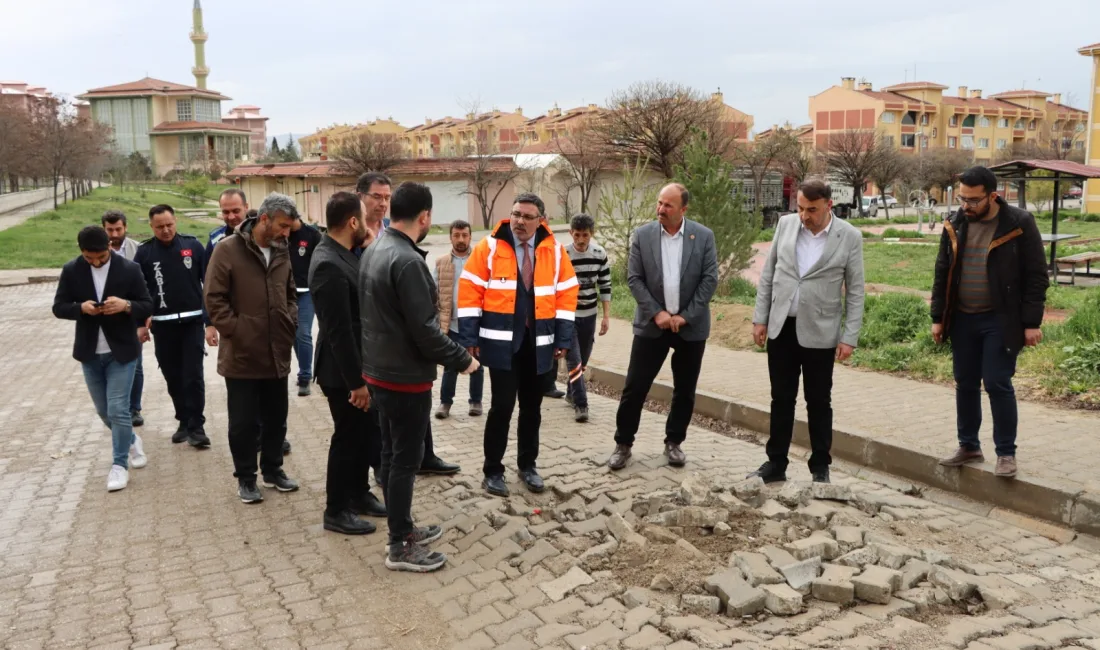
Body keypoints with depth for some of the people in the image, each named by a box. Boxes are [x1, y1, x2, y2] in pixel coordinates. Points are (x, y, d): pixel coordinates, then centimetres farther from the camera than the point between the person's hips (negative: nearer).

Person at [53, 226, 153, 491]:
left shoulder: (129, 269, -8)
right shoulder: (71, 270, -2)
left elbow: (148, 307, -5)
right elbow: (59, 307, 1)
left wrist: (126, 305, -26)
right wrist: (81, 307, -19)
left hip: (121, 351, -3)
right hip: (90, 352, 3)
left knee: (118, 409, -6)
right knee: (104, 410, 14)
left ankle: (119, 464, 7)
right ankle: (131, 441, 40)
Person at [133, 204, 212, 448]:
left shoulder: (192, 245, -1)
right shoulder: (144, 252, 0)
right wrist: (141, 323, 2)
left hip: (192, 321, -2)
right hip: (162, 325, 2)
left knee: (193, 376, -4)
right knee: (173, 377, 9)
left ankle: (196, 426, 2)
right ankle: (184, 422, 22)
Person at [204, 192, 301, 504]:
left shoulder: (282, 252, 7)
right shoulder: (228, 249, -11)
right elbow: (214, 299, -12)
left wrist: (290, 325, 4)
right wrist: (237, 332, -15)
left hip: (277, 354, 5)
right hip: (242, 355, -5)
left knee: (276, 418, 15)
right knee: (244, 423, 7)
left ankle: (273, 469, 32)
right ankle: (245, 478, 22)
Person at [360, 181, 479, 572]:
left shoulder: (374, 251, 7)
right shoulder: (407, 261, -23)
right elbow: (424, 329, -25)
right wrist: (462, 360, -12)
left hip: (380, 371, 10)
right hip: (406, 377, -9)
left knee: (392, 455, 17)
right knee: (406, 459, 0)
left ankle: (402, 528, 31)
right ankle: (400, 547, 11)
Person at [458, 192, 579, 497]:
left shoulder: (554, 251, 3)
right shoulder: (489, 247, -5)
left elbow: (566, 295, 5)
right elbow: (469, 292, -5)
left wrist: (563, 340, 1)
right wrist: (469, 338, -10)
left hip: (538, 344, 3)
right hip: (502, 342, -3)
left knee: (531, 407, 13)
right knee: (502, 406, -2)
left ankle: (528, 466, 28)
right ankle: (493, 470, 13)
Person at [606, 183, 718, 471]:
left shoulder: (704, 236, -2)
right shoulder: (642, 235, -1)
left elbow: (709, 280, -5)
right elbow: (634, 278, -3)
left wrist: (686, 316, -11)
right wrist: (657, 313, -12)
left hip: (691, 326, 0)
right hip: (652, 324, 0)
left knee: (685, 390, 9)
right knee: (634, 387, 0)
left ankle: (674, 443, 25)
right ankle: (623, 444, 13)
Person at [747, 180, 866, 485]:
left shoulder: (850, 236, -7)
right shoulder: (785, 224, 2)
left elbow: (855, 291, -4)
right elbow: (768, 274, 7)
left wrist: (850, 337, -8)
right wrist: (760, 318, 4)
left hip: (819, 332, -3)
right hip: (781, 327, 3)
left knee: (819, 402, 8)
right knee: (781, 399, 10)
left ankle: (820, 467, 22)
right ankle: (776, 464, 20)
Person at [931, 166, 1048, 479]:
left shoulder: (1020, 224, -10)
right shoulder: (955, 225, 3)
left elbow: (1036, 276, -8)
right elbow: (942, 274, 9)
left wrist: (1032, 322, -11)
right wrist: (938, 318, 7)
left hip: (1001, 320, -4)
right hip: (962, 319, 5)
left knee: (998, 384, -3)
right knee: (965, 384, 10)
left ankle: (1006, 453, 11)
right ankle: (969, 446, 24)